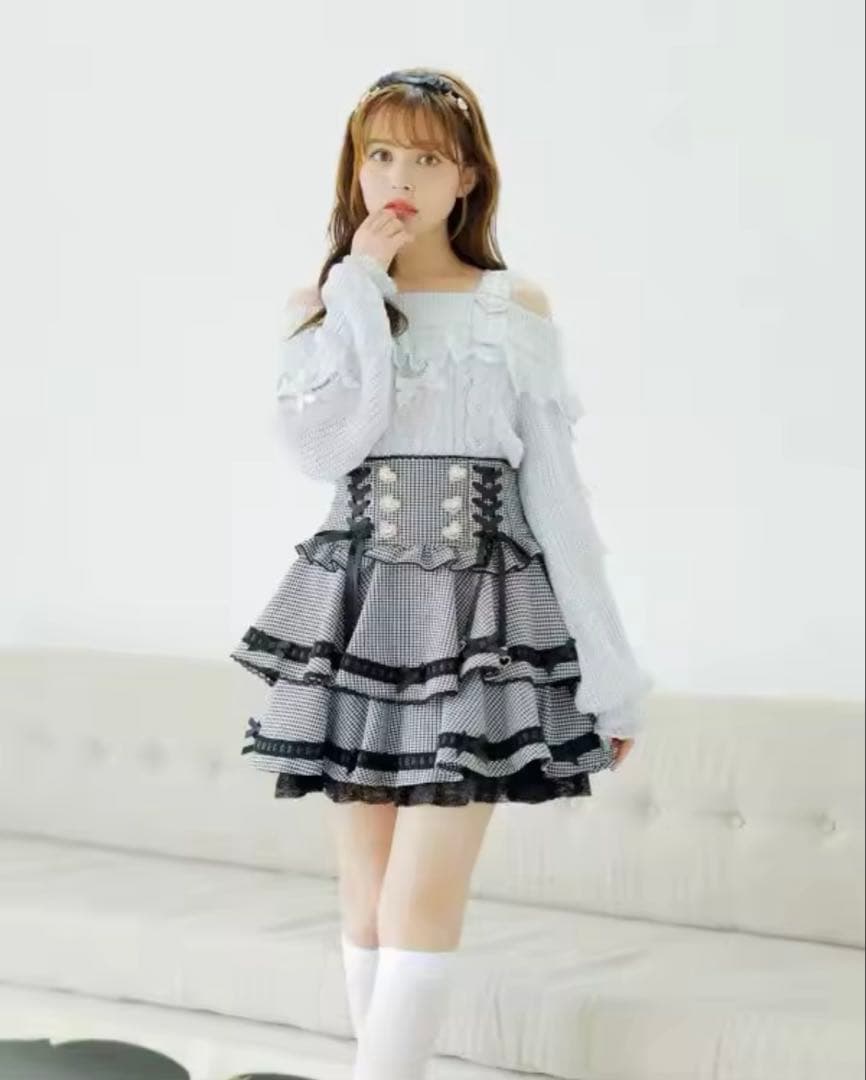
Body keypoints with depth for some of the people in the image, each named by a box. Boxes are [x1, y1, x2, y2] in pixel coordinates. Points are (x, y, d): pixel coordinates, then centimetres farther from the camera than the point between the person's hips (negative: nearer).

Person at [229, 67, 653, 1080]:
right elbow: (322, 447, -13)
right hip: (361, 612, 2)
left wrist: (608, 671, -2)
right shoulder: (324, 304, 6)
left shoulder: (518, 309, 2)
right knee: (367, 902, 7)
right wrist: (362, 286, -10)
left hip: (483, 615, -2)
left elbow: (555, 494, 1)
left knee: (420, 903, -8)